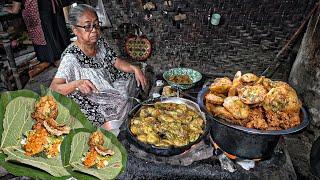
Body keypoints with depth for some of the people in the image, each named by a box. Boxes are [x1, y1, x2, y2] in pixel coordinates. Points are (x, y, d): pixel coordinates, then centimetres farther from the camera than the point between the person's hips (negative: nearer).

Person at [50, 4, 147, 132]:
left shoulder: (100, 43, -5)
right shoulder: (71, 58, -24)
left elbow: (117, 62, 2)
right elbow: (53, 88, -28)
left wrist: (134, 68, -15)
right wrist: (77, 84, -46)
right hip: (91, 105, -7)